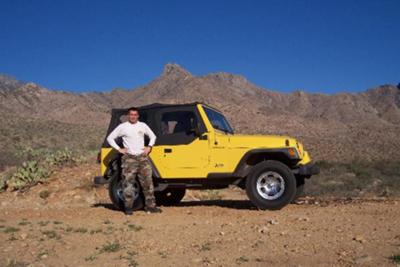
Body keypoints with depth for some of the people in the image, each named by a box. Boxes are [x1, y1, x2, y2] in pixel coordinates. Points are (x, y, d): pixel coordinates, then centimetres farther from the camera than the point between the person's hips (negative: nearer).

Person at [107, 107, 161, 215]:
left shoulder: (143, 126, 10)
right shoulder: (122, 127, 1)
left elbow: (153, 136, 22)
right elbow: (110, 138, 3)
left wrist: (149, 147, 8)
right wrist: (119, 149, -4)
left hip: (142, 157, 3)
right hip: (129, 158, -3)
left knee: (148, 182, 1)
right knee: (128, 183, -4)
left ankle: (150, 205, 8)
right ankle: (128, 207, 5)